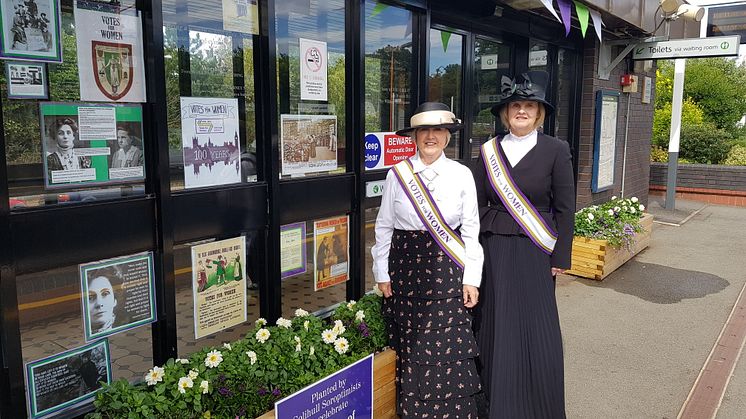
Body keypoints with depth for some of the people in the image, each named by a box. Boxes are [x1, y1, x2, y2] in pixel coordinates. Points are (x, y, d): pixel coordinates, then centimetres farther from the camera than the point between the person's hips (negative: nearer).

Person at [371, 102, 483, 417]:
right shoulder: (397, 174, 1)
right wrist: (382, 273, 4)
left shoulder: (462, 175, 1)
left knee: (447, 351, -3)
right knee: (409, 352, 8)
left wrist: (471, 278, -1)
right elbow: (384, 226, 6)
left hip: (447, 271, -1)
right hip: (406, 270, 1)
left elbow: (471, 230, 3)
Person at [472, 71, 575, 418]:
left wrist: (561, 257, -4)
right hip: (494, 249, 2)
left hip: (536, 251, -2)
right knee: (496, 327, 9)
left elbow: (565, 208, -2)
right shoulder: (489, 150, 5)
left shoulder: (555, 150, -2)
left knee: (536, 329, 4)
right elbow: (477, 203, 6)